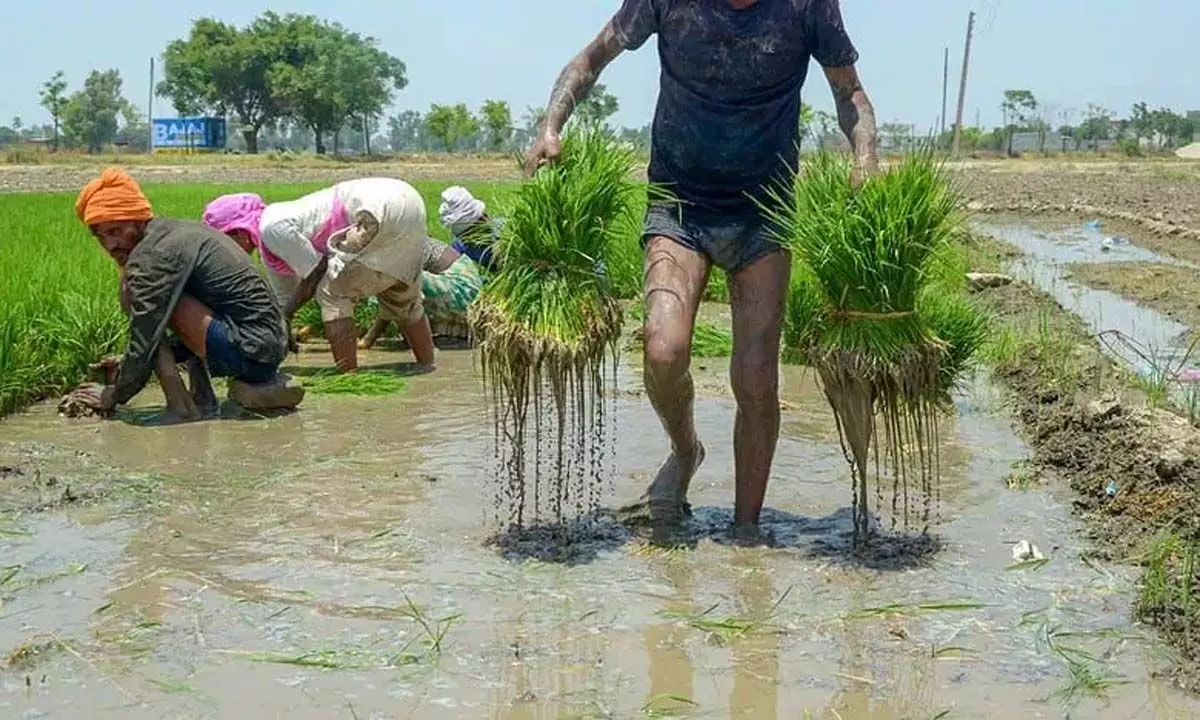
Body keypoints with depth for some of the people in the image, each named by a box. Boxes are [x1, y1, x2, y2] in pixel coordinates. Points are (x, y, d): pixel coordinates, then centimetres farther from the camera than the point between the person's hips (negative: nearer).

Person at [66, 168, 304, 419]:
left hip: (249, 350, -10)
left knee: (132, 287, -7)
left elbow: (145, 340, -13)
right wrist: (127, 365, 24)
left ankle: (176, 399, -9)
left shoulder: (153, 254, -11)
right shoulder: (177, 231, 20)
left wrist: (114, 395, 3)